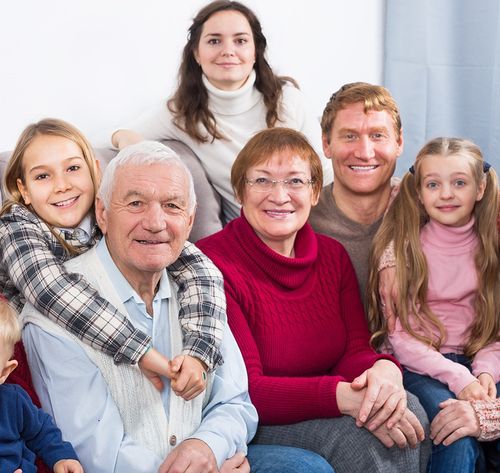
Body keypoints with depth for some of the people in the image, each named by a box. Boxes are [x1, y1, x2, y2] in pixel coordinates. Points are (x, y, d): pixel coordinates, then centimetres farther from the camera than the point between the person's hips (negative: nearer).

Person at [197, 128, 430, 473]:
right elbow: (244, 391, -20)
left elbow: (356, 350, 0)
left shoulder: (333, 255, 6)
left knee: (410, 411, -22)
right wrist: (343, 396, -34)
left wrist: (384, 370, -26)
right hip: (253, 428, -6)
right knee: (357, 437, -31)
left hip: (324, 414, 6)